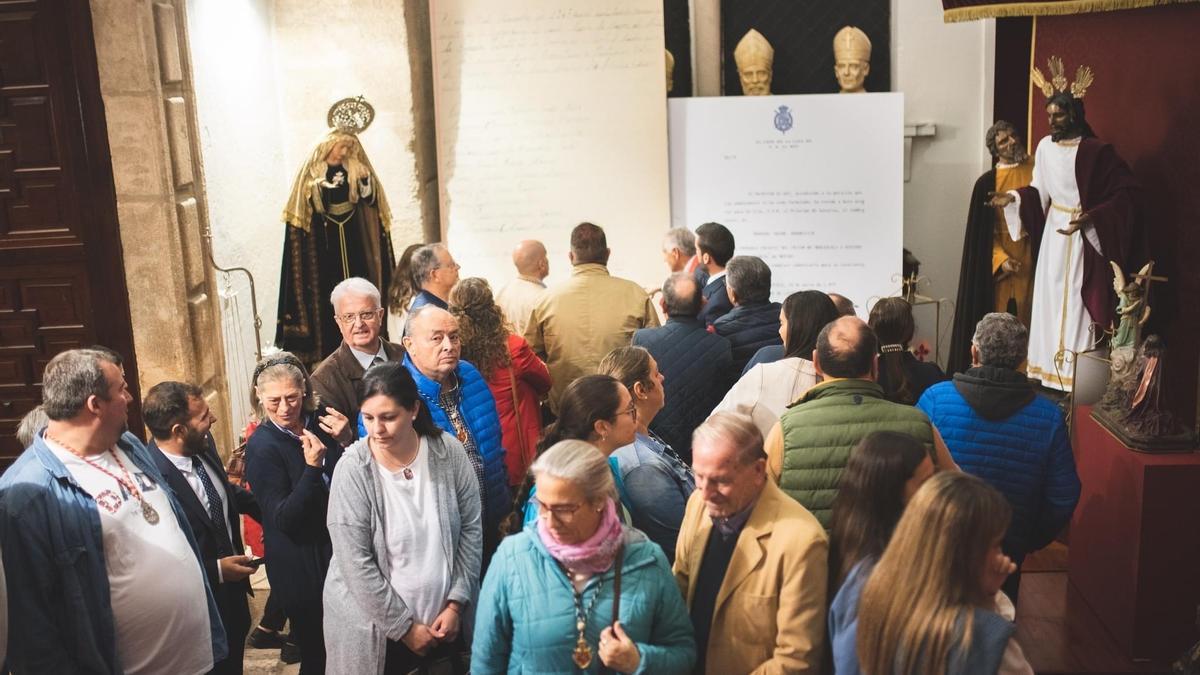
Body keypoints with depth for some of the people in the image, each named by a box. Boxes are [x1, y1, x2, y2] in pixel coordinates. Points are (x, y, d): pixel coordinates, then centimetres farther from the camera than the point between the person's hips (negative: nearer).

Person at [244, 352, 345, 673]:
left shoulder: (321, 421, -1)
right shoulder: (261, 446, -14)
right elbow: (283, 519, -21)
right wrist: (312, 467, -29)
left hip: (341, 550, 5)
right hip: (302, 567, -5)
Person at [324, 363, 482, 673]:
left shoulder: (448, 452, -9)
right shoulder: (353, 470, -16)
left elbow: (471, 529, -1)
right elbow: (356, 564, -15)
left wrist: (456, 603, -4)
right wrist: (402, 626, -12)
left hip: (444, 618, 2)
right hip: (373, 625, -2)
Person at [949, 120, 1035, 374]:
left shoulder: (1036, 170, 4)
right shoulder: (986, 183, 2)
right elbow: (982, 230, 0)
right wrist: (1001, 258, -10)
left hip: (1032, 258, 1)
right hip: (997, 262, 0)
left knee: (1027, 318, 1)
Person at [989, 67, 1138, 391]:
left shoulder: (1097, 151, -14)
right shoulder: (1045, 146, 3)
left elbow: (1124, 193, -14)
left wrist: (1091, 218, -24)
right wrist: (1013, 197, -5)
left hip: (1085, 237, -6)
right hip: (1053, 232, 6)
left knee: (1077, 302, -4)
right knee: (1049, 298, 10)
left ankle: (1076, 375, 4)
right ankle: (1049, 369, 20)